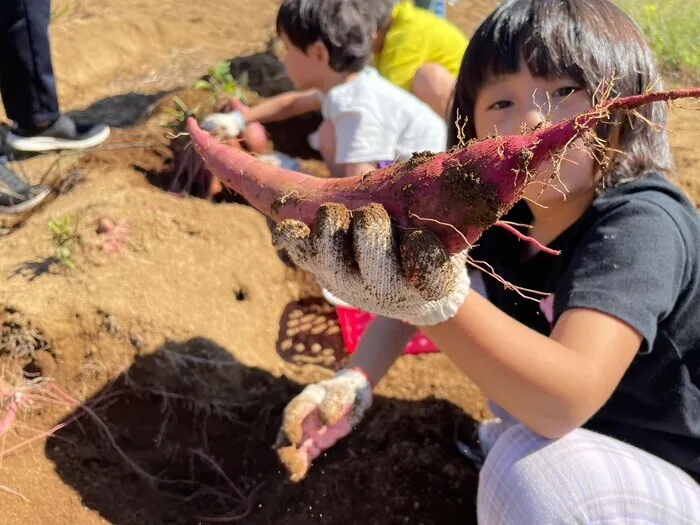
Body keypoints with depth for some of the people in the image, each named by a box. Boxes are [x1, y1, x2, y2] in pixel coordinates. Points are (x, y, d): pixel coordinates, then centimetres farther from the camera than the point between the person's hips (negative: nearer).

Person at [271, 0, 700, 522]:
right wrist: (354, 381, -17)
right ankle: (517, 436, 15)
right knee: (472, 273, 2)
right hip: (588, 423, 7)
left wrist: (433, 300, -55)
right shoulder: (504, 208, -9)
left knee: (533, 472, -36)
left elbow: (567, 398, -41)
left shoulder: (641, 225, -30)